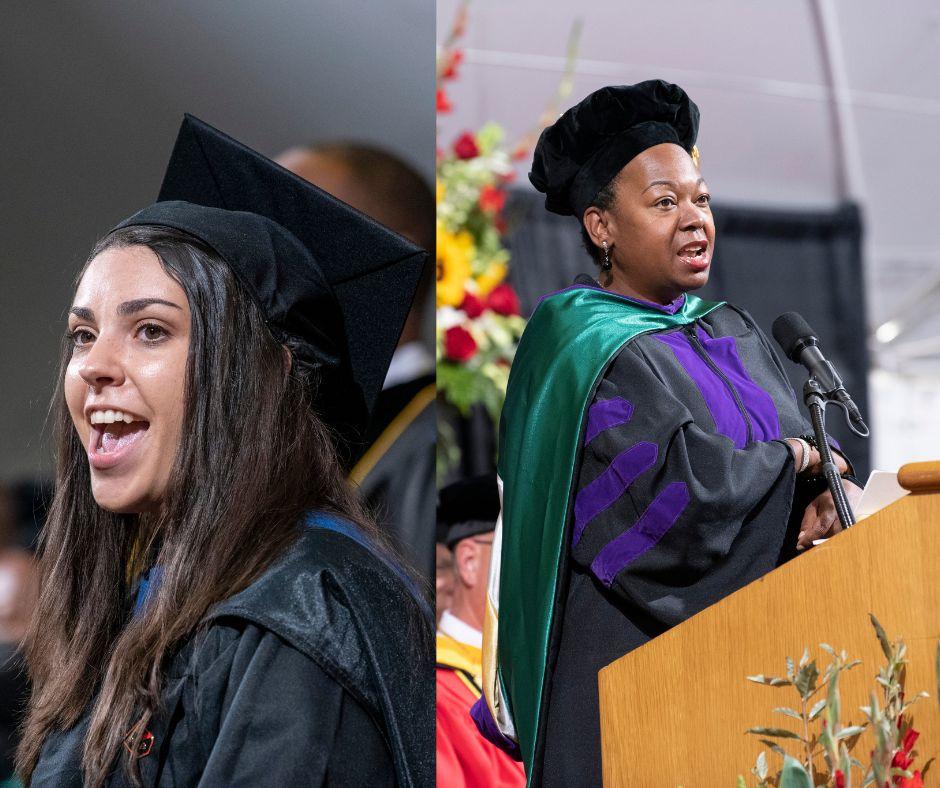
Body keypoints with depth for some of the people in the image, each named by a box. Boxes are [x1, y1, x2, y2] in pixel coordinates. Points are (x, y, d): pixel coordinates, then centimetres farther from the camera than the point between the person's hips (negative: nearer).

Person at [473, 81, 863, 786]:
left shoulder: (737, 336, 16)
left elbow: (815, 466, 12)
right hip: (633, 663, -7)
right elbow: (689, 485, -20)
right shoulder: (589, 349, -8)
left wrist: (818, 505, -11)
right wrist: (790, 460, -3)